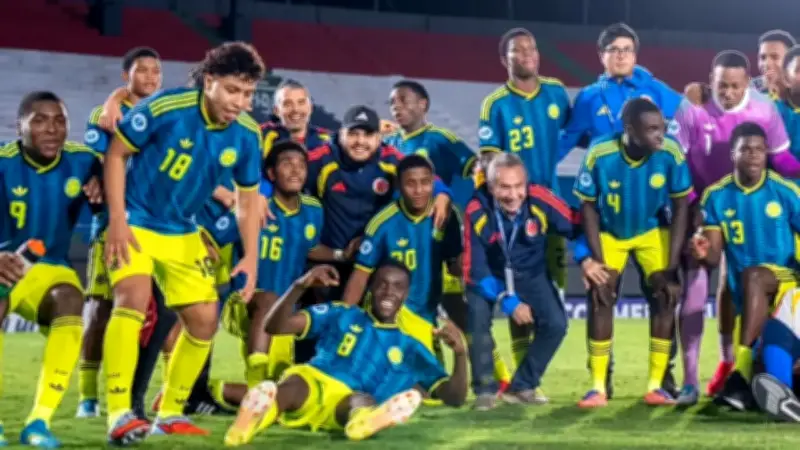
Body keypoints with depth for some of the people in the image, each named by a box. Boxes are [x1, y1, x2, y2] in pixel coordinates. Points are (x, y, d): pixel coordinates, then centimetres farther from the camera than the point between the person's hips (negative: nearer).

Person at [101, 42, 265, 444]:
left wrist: (251, 256, -4)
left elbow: (248, 198, 5)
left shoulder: (246, 134, -9)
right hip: (135, 223, -6)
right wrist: (118, 219, -18)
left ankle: (169, 413, 21)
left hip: (183, 234, 6)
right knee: (134, 299, -27)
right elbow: (116, 154, -12)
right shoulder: (164, 108, -23)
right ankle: (119, 414, -29)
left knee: (204, 320, 4)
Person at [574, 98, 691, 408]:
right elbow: (588, 208, -16)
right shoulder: (600, 156, -30)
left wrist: (671, 266, -18)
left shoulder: (671, 153, -28)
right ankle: (598, 387, -4)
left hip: (652, 231, 1)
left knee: (665, 295, -12)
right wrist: (598, 262, -18)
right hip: (609, 233, -1)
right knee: (601, 297, -12)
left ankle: (656, 385, -4)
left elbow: (680, 208, -16)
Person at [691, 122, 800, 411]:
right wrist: (704, 252, -24)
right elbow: (714, 257, 1)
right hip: (748, 293, 3)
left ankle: (742, 372, -45)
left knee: (753, 276, -38)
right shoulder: (716, 197, 4)